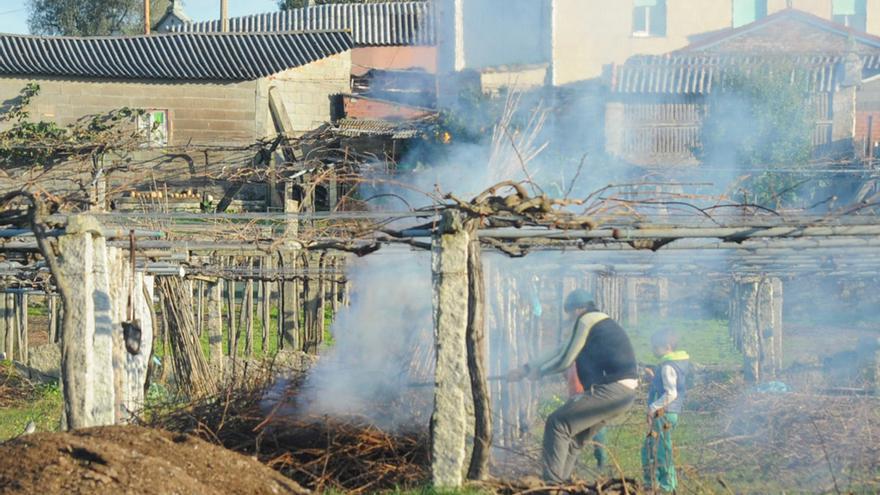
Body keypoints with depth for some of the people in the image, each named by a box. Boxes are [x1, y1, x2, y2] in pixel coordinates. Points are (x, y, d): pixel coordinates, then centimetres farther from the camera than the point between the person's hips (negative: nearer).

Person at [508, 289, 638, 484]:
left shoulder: (585, 320, -2)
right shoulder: (605, 323, 27)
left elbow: (565, 360, -2)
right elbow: (560, 352, 31)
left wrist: (539, 371, 16)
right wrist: (524, 369, 32)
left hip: (611, 390, -9)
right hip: (625, 393, 10)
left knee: (557, 423, -9)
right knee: (574, 437, 17)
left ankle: (551, 482, -12)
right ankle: (561, 481, 17)